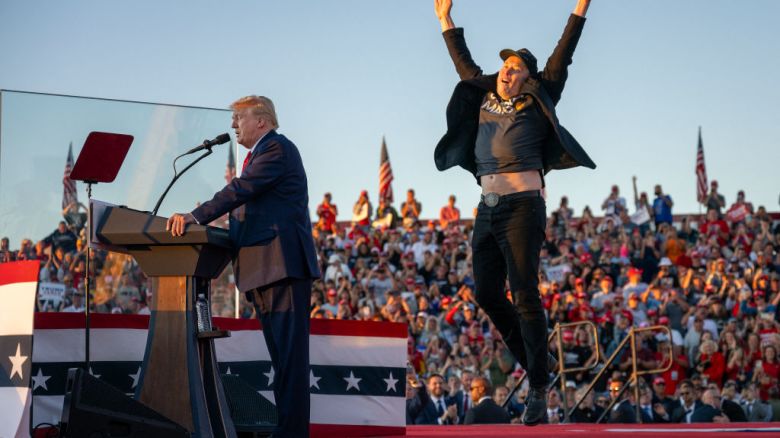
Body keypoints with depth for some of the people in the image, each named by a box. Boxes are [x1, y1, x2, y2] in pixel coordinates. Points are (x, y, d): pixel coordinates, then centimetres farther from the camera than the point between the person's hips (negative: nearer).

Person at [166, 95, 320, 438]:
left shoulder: (277, 149, -7)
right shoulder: (260, 153, 24)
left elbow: (240, 190, -19)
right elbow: (245, 206, 21)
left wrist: (196, 216, -26)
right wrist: (197, 221, 10)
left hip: (282, 265, -11)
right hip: (264, 268, 11)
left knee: (289, 354, -12)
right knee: (280, 356, 11)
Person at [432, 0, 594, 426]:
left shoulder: (536, 102, 5)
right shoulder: (484, 98, 17)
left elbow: (561, 57, 3)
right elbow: (464, 64, 30)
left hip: (522, 206, -6)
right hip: (488, 209, 6)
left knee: (525, 295, -10)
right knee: (486, 292, 5)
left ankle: (539, 391, -9)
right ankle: (532, 362, 24)